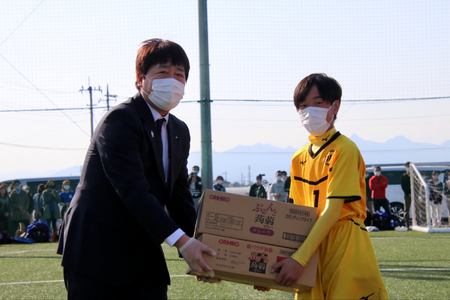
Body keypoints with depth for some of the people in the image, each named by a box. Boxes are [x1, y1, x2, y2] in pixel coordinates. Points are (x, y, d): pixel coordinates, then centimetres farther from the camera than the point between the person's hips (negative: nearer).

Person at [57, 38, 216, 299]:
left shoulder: (179, 132, 12)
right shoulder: (119, 121, -15)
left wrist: (197, 245, -2)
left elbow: (179, 196, 13)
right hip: (96, 254, -7)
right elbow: (134, 191, -24)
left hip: (143, 253, 7)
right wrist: (182, 242, -27)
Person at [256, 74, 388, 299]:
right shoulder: (299, 158, 12)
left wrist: (299, 259, -23)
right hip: (313, 247, 6)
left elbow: (333, 210, -16)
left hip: (345, 248, -6)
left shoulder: (345, 149, -9)